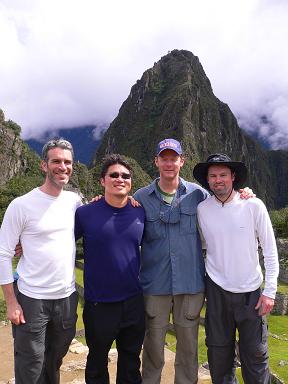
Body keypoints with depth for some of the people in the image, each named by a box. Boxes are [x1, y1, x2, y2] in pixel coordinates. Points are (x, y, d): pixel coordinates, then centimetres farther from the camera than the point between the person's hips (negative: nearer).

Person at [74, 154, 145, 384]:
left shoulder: (140, 213, -2)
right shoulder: (85, 214, -12)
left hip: (134, 302, 3)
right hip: (99, 304, -2)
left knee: (131, 362, 23)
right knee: (97, 361, 21)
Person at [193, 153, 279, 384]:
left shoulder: (254, 206, -9)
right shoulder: (201, 209, -5)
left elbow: (270, 250, -4)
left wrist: (270, 291, -6)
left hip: (251, 291, -1)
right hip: (217, 289, 1)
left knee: (255, 354, 9)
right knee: (219, 352, 14)